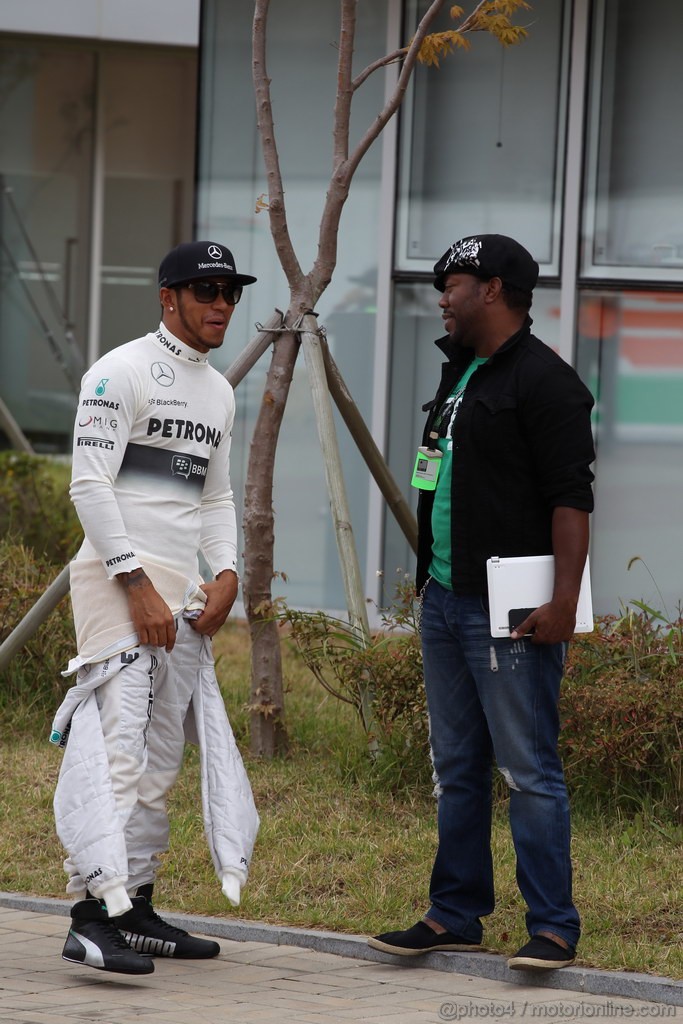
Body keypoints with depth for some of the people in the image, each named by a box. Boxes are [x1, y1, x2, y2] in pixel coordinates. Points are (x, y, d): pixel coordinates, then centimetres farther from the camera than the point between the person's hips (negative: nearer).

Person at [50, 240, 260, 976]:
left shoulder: (219, 392, 18)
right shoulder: (123, 373, -8)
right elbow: (89, 485, -14)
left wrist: (226, 573, 5)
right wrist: (139, 585, -19)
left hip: (182, 591, 9)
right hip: (118, 578, -9)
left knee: (161, 755, 10)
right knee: (118, 744, -17)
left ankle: (135, 908, 16)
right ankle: (93, 914, -23)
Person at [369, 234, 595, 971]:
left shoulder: (542, 381, -12)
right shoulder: (459, 374, 17)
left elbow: (571, 497, -17)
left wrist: (563, 600, -23)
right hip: (445, 600, 10)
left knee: (528, 770, -8)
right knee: (457, 769, 13)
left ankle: (553, 929, -5)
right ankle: (456, 914, 20)